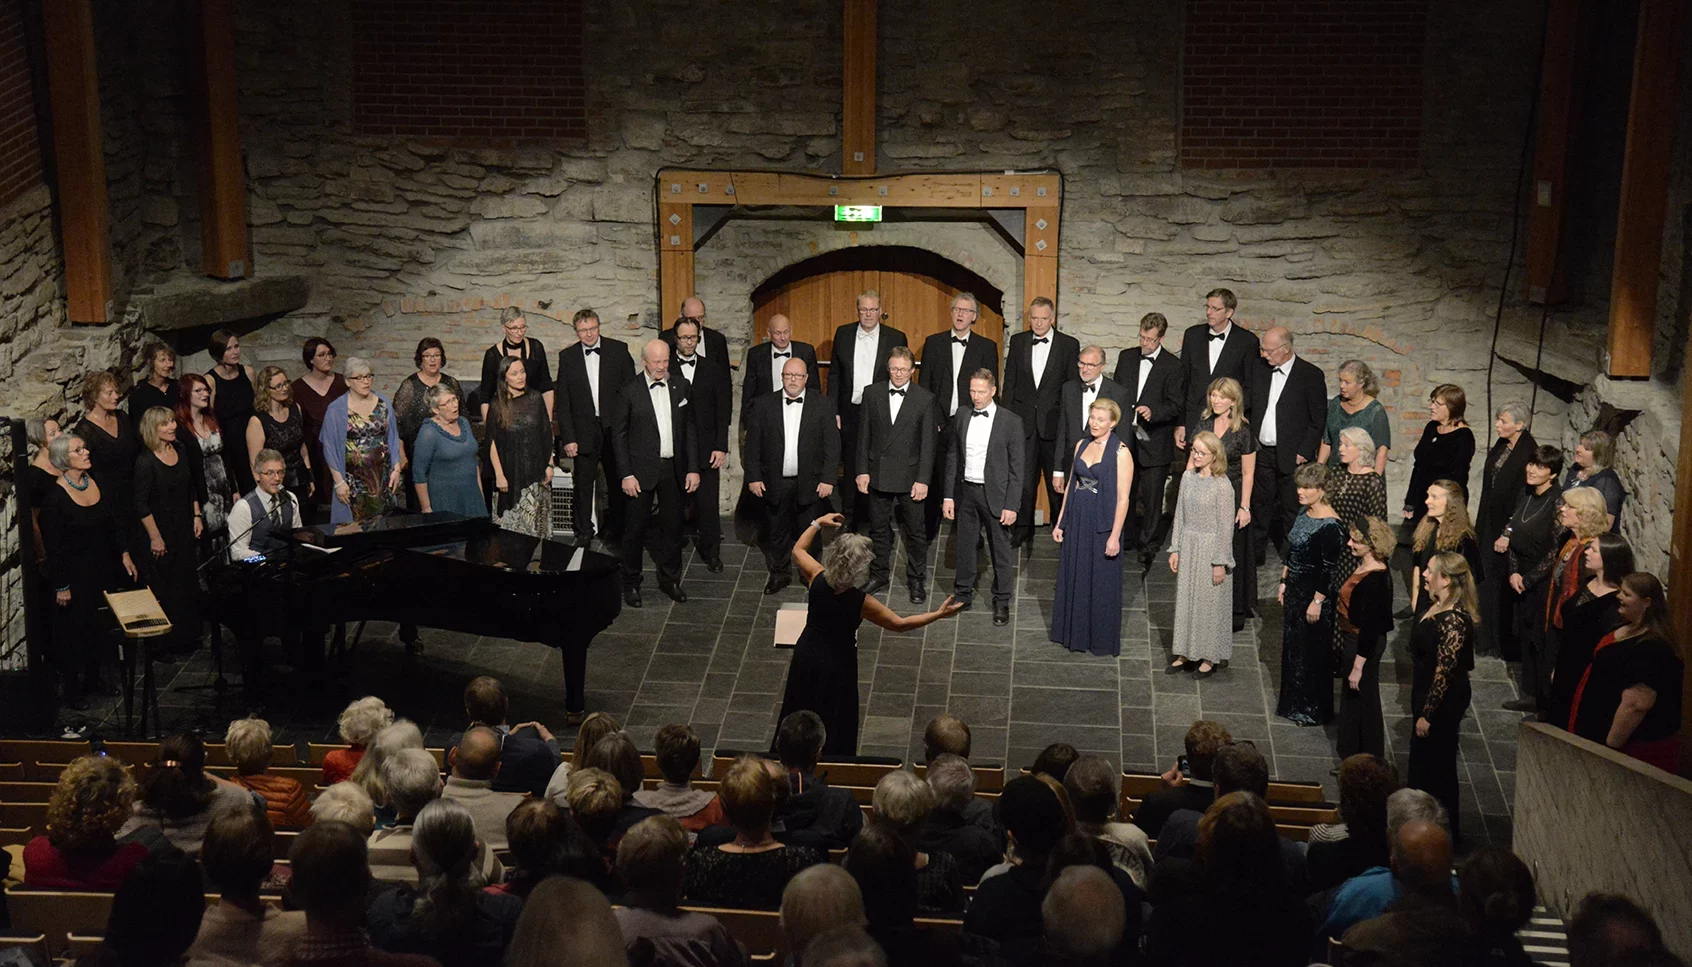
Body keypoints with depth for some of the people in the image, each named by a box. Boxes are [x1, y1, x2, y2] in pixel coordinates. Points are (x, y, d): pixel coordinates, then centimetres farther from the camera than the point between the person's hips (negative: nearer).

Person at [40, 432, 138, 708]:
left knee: (100, 625, 17)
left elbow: (114, 522, 10)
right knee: (74, 630, 5)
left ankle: (93, 678, 34)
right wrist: (60, 586, -14)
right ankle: (71, 689, 20)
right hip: (74, 574, -6)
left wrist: (124, 554, 2)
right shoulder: (55, 498, -20)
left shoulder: (97, 483, -1)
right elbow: (52, 546, -16)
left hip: (102, 570, 6)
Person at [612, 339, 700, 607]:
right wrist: (626, 474, -9)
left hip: (673, 469, 3)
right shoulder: (630, 391, -6)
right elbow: (619, 434, -4)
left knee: (672, 525, 12)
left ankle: (669, 579, 27)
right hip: (641, 471, -3)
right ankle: (631, 583, 17)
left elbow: (689, 430, 8)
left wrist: (693, 468, 2)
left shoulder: (680, 388, 5)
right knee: (635, 529, 4)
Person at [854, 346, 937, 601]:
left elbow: (928, 444, -6)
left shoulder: (925, 399, -6)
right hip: (878, 473, 2)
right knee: (879, 529, 13)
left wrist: (923, 480, -10)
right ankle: (879, 575, 29)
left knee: (916, 531, 6)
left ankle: (916, 580, 19)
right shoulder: (872, 393, 0)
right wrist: (862, 471, 0)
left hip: (909, 475, -2)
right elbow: (864, 435, 5)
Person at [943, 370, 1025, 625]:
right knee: (965, 546, 13)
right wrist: (949, 496, 5)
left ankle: (1002, 602, 17)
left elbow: (1016, 467, -8)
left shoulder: (1011, 422, -8)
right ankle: (963, 595, 28)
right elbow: (952, 458, 9)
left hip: (995, 494, -4)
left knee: (1000, 549, 5)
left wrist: (1011, 505, -11)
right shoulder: (961, 417, 4)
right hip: (966, 491, 4)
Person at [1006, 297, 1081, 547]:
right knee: (1023, 476, 4)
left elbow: (1073, 386, -1)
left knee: (1057, 477, 5)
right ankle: (1023, 527, 14)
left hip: (1054, 420, -2)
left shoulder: (1069, 345, -1)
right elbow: (1009, 381, 9)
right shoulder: (1017, 341, 6)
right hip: (1024, 420, 2)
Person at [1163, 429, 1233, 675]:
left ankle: (1210, 657, 18)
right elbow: (1180, 515, 8)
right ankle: (1186, 653, 24)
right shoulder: (1188, 477, 2)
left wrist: (1220, 562, -13)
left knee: (1209, 603, 4)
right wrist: (1175, 550, 8)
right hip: (1188, 546, 6)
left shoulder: (1222, 486, -16)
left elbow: (1226, 526, -13)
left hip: (1210, 550, -6)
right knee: (1185, 600, 12)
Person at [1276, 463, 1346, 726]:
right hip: (1295, 590, 9)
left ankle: (1314, 711, 20)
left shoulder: (1330, 526, -23)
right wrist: (1284, 583, 15)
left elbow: (1330, 569, -21)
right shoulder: (1304, 514, 3)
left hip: (1315, 594, -9)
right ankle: (1294, 703, 33)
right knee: (1293, 647, 18)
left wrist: (1317, 602, -19)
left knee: (1313, 652, 5)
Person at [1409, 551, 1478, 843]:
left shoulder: (1453, 621, -29)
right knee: (1421, 757, 22)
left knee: (1437, 764, 6)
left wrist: (1426, 715, -20)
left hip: (1444, 703, -10)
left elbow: (1444, 672, -25)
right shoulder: (1435, 606, 2)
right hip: (1426, 694, 10)